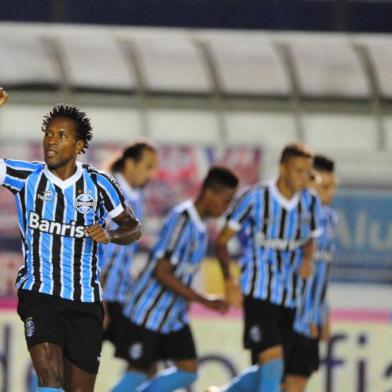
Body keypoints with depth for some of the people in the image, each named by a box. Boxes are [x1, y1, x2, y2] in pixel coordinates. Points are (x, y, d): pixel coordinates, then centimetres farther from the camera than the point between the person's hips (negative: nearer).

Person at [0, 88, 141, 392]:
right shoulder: (26, 176, 1)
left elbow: (133, 227, 14)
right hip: (39, 295, -2)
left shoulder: (98, 184, 3)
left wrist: (110, 236, -10)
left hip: (85, 301, 2)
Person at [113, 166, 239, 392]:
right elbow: (162, 273, -24)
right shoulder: (182, 220, -22)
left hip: (175, 314, 9)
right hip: (149, 311, -9)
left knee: (189, 371, 3)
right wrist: (205, 301, -24)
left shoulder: (200, 223, 6)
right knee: (139, 371, -4)